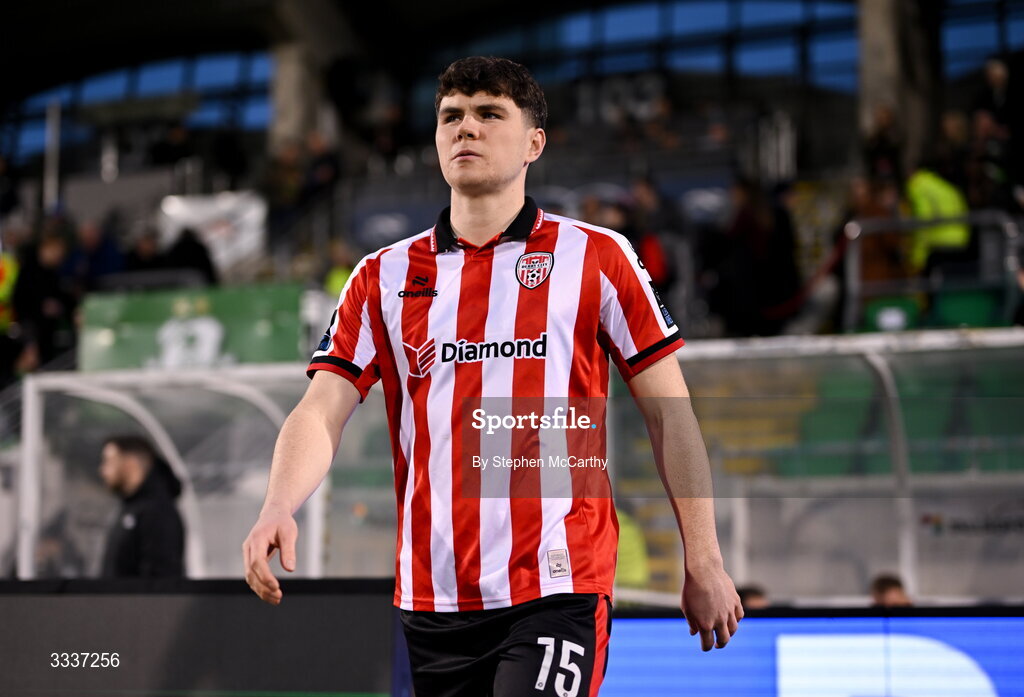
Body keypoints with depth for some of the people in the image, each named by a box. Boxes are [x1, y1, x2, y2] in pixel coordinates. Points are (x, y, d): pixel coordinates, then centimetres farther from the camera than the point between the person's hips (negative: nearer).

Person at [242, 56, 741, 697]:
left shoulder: (597, 258, 3)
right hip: (432, 598, 4)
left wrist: (704, 561, -1)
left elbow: (669, 412, 4)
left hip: (557, 589, -3)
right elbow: (322, 413, 1)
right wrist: (278, 511, -18)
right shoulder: (383, 278, 10)